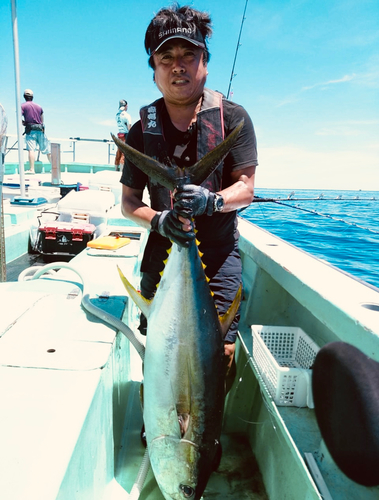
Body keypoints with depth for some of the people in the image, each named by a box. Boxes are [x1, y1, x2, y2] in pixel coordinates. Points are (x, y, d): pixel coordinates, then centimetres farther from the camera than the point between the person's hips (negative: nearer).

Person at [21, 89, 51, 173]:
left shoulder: (23, 106, 4)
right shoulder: (39, 106, 17)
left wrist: (23, 123, 9)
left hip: (30, 131, -4)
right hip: (40, 130, 4)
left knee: (31, 149, -12)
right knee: (48, 150, 9)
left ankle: (32, 169, -22)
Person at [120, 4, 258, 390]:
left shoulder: (232, 118, 1)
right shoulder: (142, 131, 5)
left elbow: (246, 188, -4)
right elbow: (128, 202, 7)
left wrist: (211, 201, -25)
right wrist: (158, 220, -15)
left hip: (218, 255, -1)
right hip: (162, 253, 2)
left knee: (220, 351, -5)